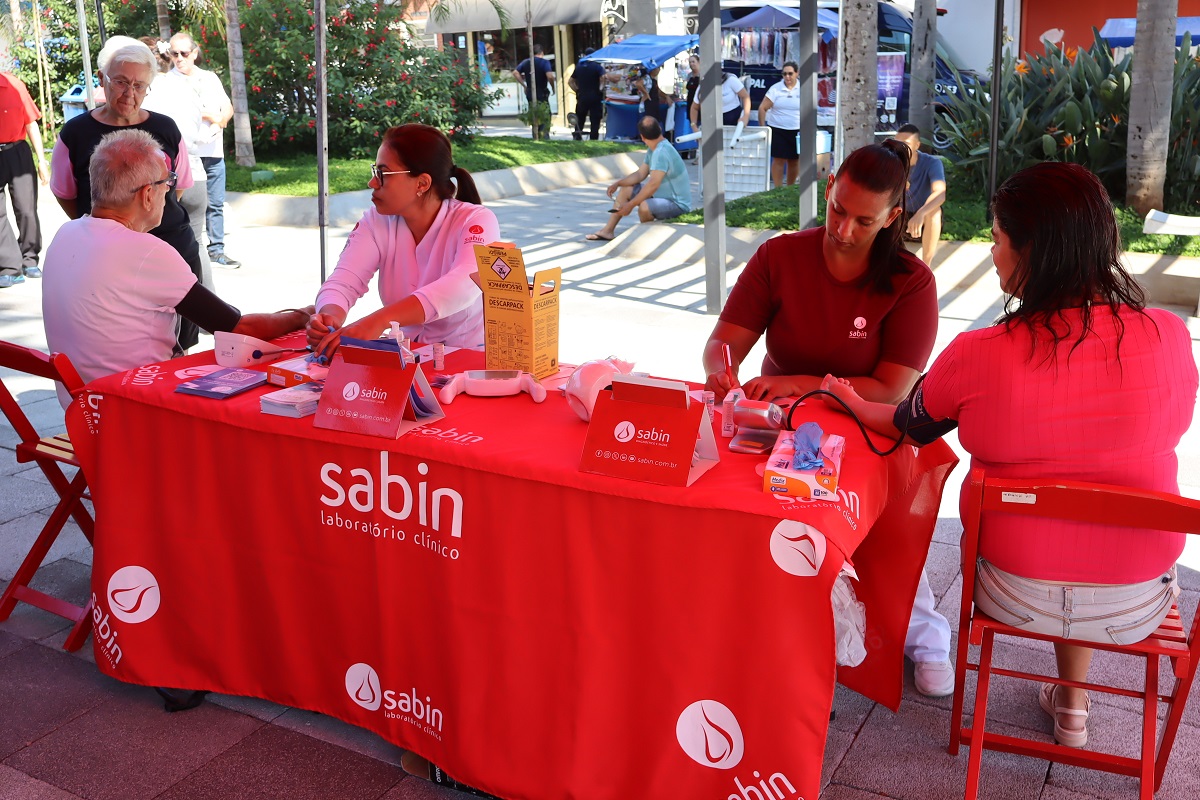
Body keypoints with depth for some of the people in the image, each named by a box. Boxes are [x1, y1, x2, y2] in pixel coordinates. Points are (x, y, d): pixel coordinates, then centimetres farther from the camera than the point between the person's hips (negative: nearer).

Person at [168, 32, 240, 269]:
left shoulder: (210, 78, 17)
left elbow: (227, 107, 15)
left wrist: (221, 121, -7)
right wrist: (211, 115, -8)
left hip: (213, 152, 5)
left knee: (216, 204, 6)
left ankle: (216, 250, 13)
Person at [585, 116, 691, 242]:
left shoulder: (661, 152, -26)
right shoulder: (653, 149, 5)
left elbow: (653, 184, -32)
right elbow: (640, 174, 13)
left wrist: (630, 205, -28)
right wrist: (617, 183, 2)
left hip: (678, 203, -10)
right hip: (663, 194, 10)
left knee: (644, 207, -37)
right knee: (625, 190, 13)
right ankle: (608, 231, 14)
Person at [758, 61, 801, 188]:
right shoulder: (776, 89, -2)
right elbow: (762, 108, -1)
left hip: (797, 131, 1)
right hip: (778, 130, -1)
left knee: (794, 161, 8)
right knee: (778, 160, -4)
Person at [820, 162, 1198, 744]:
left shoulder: (977, 356, -20)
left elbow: (909, 428, 0)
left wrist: (853, 401, 22)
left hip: (1016, 599, -1)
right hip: (1139, 606, 2)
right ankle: (1070, 703, 45)